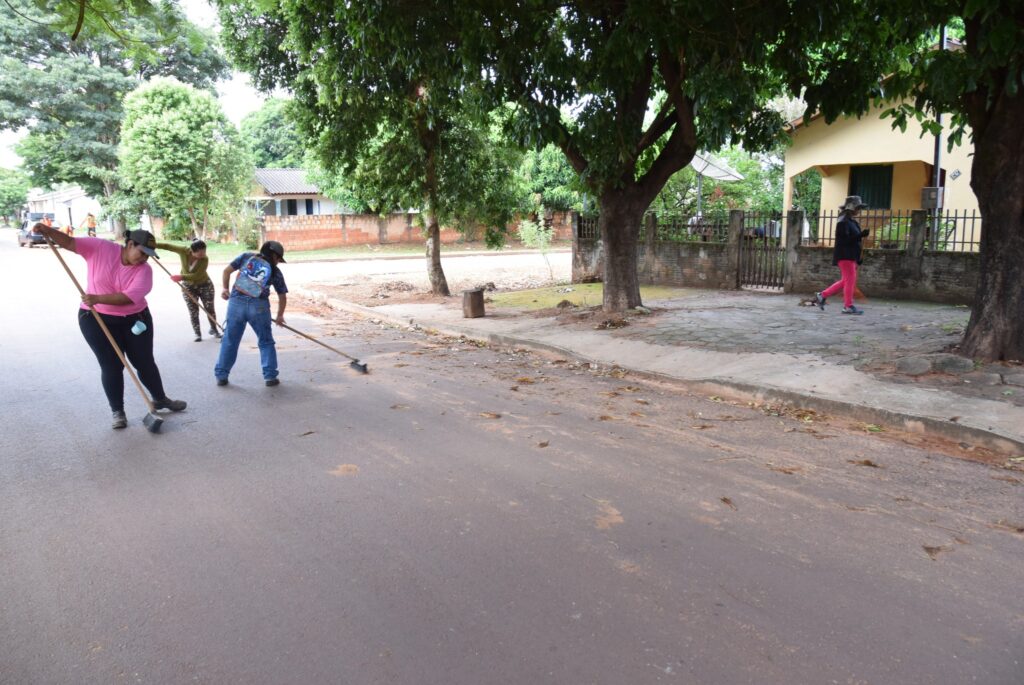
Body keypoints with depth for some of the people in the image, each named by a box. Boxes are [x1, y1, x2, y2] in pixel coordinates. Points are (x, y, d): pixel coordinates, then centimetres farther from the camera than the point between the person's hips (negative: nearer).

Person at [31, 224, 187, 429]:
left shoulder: (144, 270, -12)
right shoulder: (101, 248, -9)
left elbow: (129, 297, -24)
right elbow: (70, 242, -9)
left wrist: (98, 298, -33)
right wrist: (47, 230, -27)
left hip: (135, 320, 1)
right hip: (96, 320, -1)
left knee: (145, 362, 10)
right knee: (111, 366, 1)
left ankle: (160, 399, 29)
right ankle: (117, 411, 14)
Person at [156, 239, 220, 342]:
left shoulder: (205, 260, -28)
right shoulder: (184, 251, -21)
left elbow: (197, 276, -33)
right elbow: (167, 246, -9)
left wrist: (181, 277, -41)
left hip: (205, 285, -2)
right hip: (188, 287, 2)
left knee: (210, 309, 5)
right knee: (193, 311, 2)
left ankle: (214, 329, 24)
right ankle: (197, 333, 11)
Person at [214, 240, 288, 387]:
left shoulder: (246, 256, 13)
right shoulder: (275, 271, 12)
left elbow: (227, 270, 10)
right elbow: (282, 297, 18)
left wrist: (226, 288, 24)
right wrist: (280, 316, 30)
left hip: (236, 303, 1)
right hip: (259, 306, -1)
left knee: (229, 340, 12)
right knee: (266, 342, 13)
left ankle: (221, 375, 18)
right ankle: (270, 376, 9)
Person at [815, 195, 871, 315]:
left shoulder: (852, 221, 16)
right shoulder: (843, 222, -13)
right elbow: (844, 240, -21)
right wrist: (861, 235, -28)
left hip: (851, 256, 10)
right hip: (845, 256, -10)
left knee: (845, 281, 13)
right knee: (850, 280, -7)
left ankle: (822, 295, 17)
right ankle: (848, 306, -3)